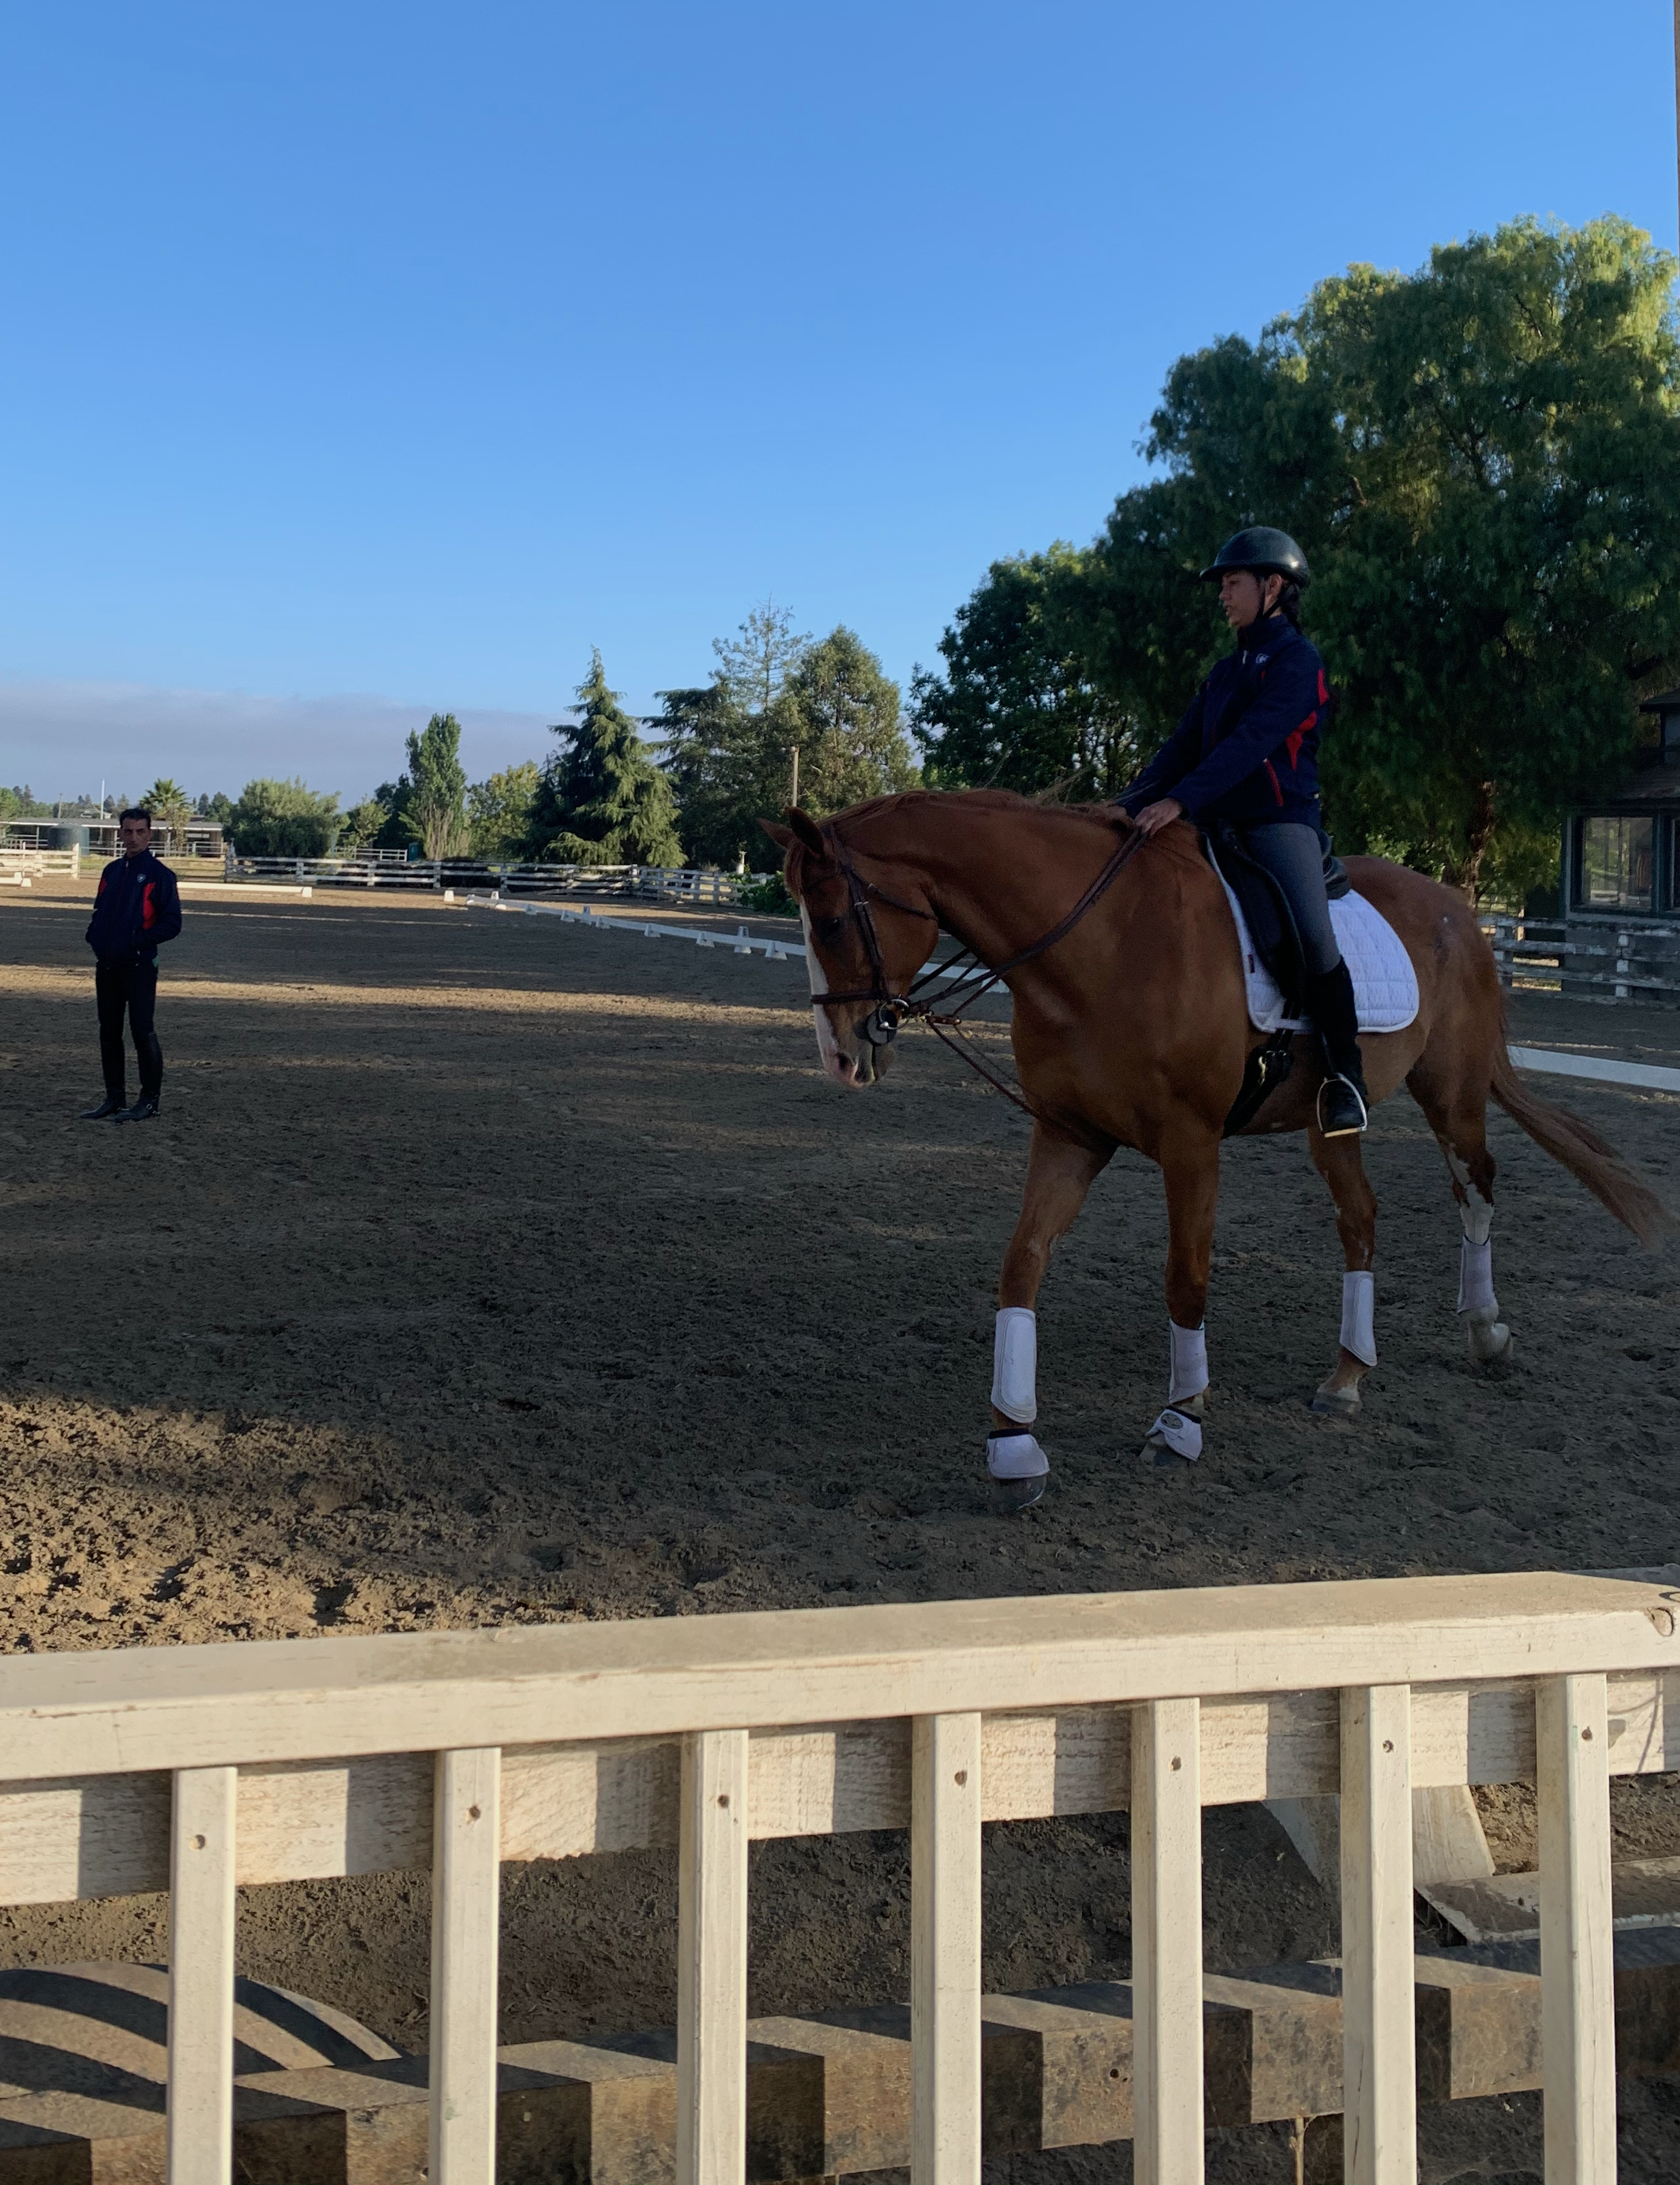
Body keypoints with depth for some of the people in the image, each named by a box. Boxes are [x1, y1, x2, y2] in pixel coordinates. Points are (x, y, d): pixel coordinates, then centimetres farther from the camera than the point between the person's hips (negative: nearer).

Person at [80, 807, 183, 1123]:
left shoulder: (159, 873, -6)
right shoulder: (112, 871, 14)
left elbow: (171, 922, -10)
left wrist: (139, 941, -18)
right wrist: (94, 935, 5)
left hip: (139, 965, -7)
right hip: (107, 965, 7)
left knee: (142, 1032, -5)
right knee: (109, 1032, 10)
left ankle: (150, 1100, 2)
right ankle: (115, 1098, 19)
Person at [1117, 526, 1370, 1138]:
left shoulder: (1296, 661, -6)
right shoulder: (1226, 671, 19)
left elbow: (1252, 743, -20)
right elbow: (1183, 745, 13)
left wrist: (1180, 800, -31)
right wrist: (1127, 807, -1)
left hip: (1281, 822, -9)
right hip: (1219, 826, 9)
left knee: (1312, 935, -27)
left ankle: (1344, 1070, -14)